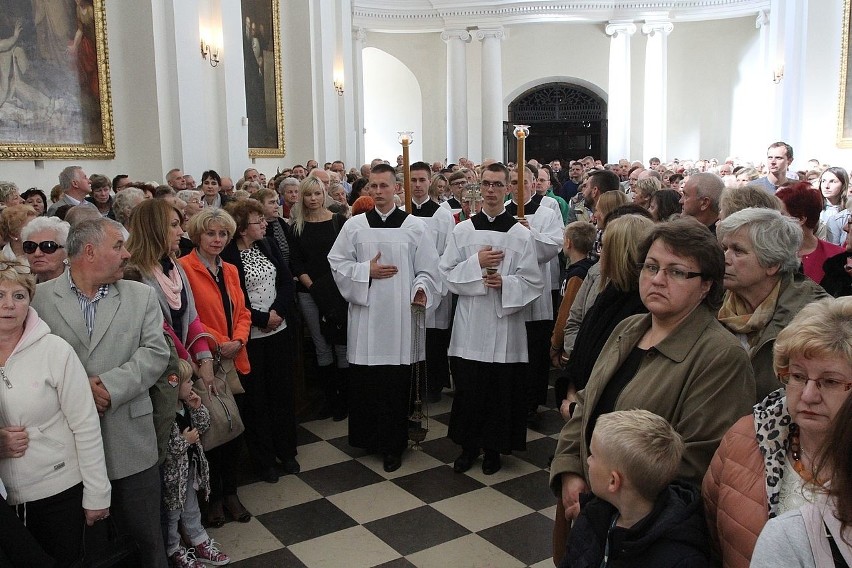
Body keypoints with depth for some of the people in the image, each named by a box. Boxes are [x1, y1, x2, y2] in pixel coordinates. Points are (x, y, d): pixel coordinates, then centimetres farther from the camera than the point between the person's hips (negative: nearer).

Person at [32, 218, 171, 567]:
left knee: (144, 538, 11)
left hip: (129, 441, 1)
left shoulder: (142, 296, 5)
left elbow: (155, 353, -4)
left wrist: (110, 385, -17)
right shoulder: (40, 297, 1)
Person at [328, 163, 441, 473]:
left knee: (396, 383, 3)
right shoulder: (354, 225, 6)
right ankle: (368, 437, 26)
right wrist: (366, 271, -7)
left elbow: (427, 270, 1)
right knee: (363, 380, 6)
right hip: (365, 313, 2)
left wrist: (421, 290, -18)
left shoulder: (415, 226, 2)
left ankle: (393, 445, 18)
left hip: (400, 315, -1)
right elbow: (336, 262, 7)